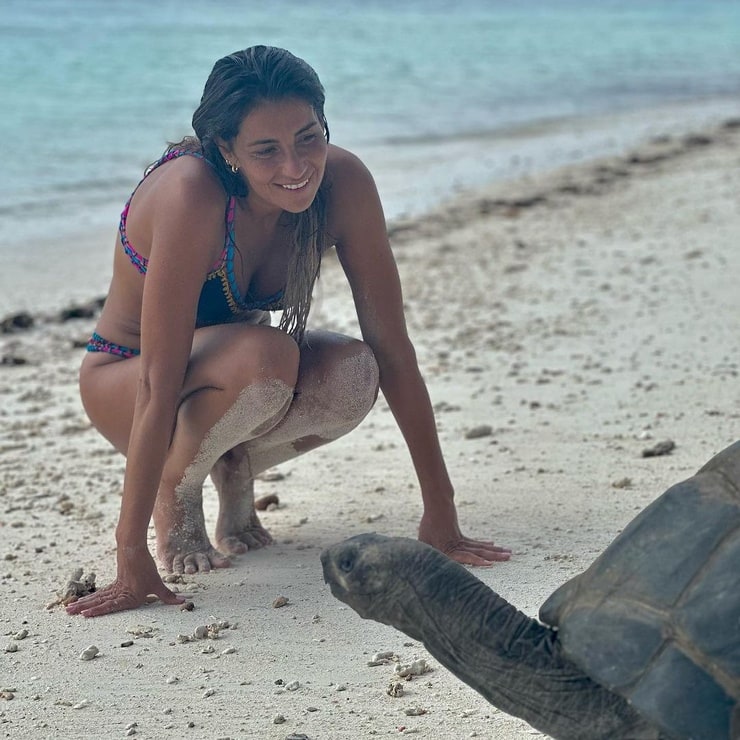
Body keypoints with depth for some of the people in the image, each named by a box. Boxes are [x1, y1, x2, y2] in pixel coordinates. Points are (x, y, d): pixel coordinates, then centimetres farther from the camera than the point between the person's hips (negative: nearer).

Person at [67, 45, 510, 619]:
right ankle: (174, 492, -7)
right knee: (265, 356, -36)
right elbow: (159, 383, -36)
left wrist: (440, 511, -17)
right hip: (122, 383, -4)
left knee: (353, 376, -27)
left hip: (227, 367, 4)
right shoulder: (190, 194, -34)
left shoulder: (342, 181, -21)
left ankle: (236, 470, 2)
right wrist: (132, 555, -37)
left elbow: (391, 343, -17)